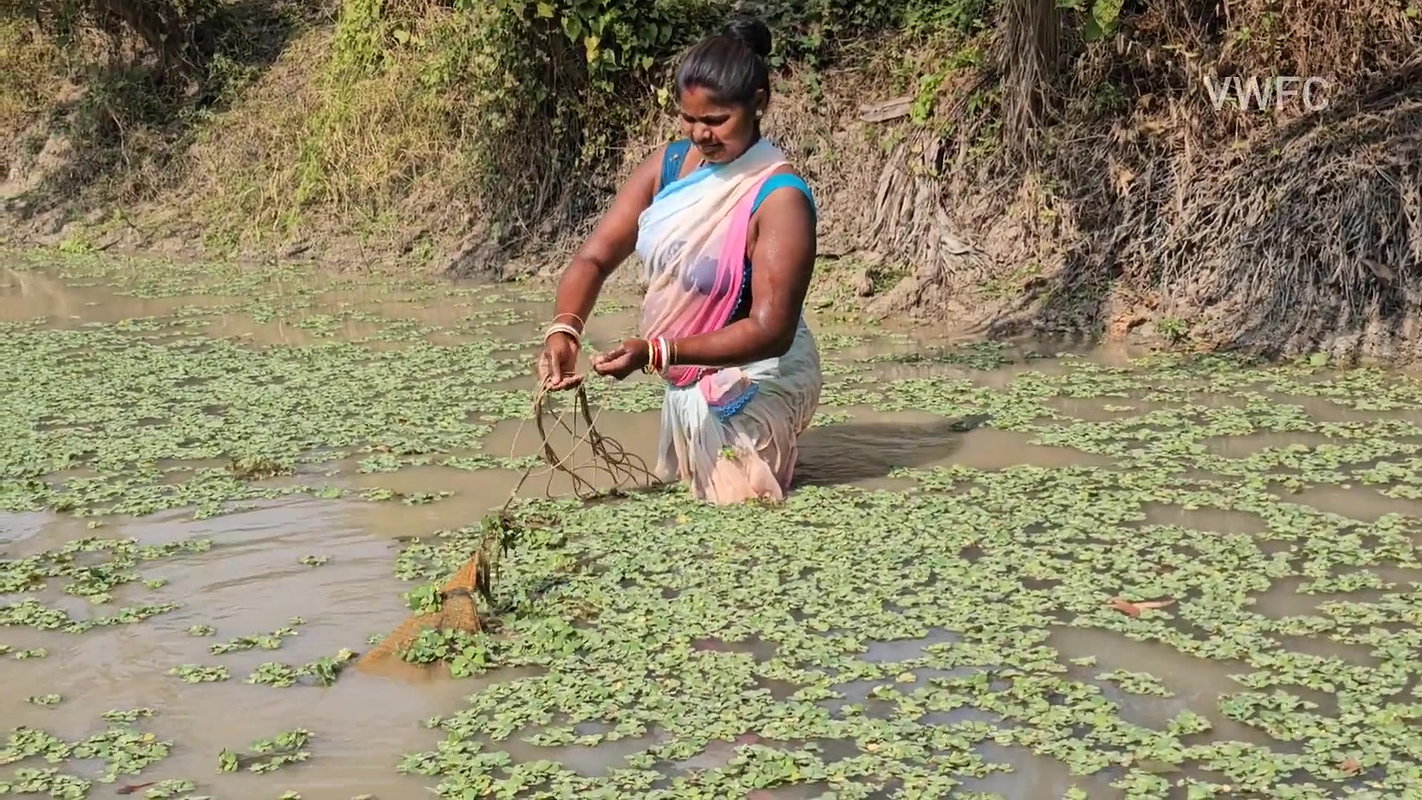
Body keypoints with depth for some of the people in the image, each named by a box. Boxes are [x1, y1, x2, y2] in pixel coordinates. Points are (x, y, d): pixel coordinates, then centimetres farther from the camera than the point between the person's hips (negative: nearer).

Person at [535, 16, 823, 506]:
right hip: (689, 382, 7)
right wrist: (564, 329, -30)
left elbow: (772, 329, -29)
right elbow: (595, 256, -9)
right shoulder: (667, 166, -5)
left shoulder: (779, 199, -24)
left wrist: (655, 353, -38)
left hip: (754, 383, -7)